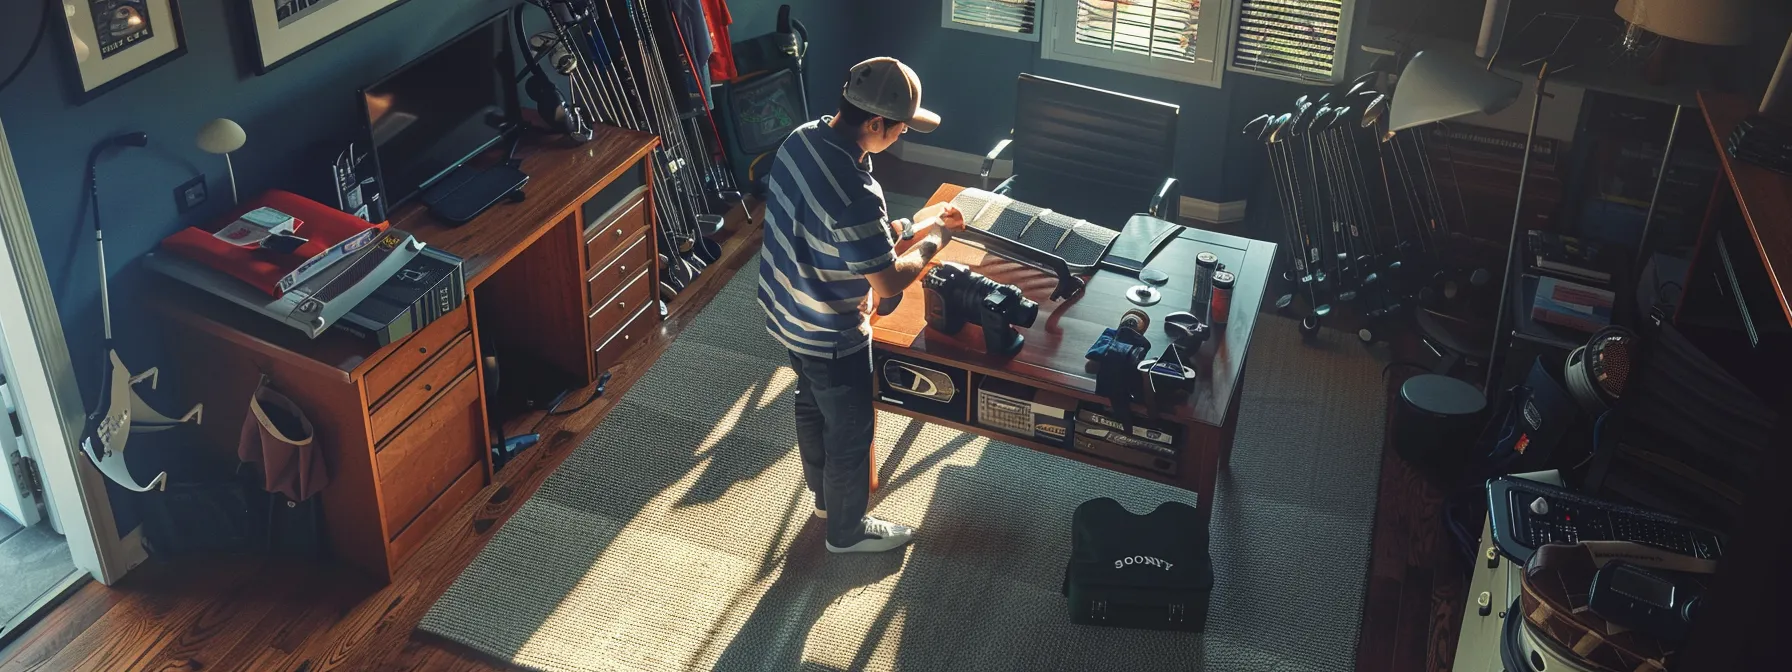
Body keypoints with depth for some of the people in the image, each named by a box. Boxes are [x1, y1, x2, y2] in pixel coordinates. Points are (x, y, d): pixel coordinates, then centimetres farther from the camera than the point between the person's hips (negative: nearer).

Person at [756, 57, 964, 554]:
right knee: (851, 430, 17)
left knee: (812, 405, 30)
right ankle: (847, 530, 40)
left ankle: (825, 495, 56)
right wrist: (934, 239, -10)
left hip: (783, 309, 9)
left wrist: (914, 228, 2)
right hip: (829, 336, -8)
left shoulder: (803, 138, -11)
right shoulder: (855, 195, -38)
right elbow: (890, 283, -26)